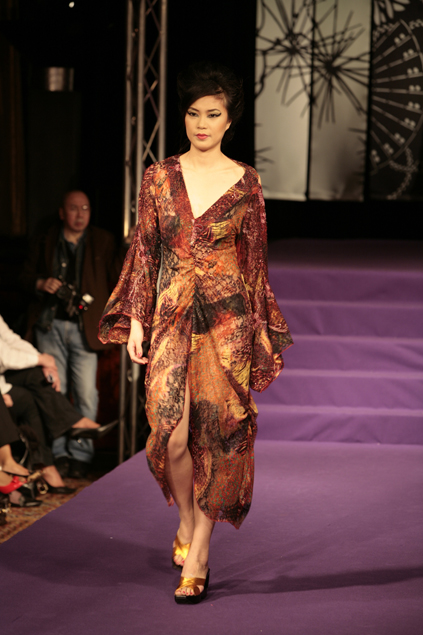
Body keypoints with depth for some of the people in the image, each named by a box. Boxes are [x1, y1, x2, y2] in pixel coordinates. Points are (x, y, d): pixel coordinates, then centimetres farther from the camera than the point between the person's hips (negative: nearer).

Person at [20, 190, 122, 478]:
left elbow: (118, 279, 7)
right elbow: (27, 276, 15)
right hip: (51, 326, 1)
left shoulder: (103, 242, 4)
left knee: (86, 393, -5)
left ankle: (80, 454, 6)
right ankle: (58, 452, 12)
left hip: (84, 327, -1)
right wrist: (42, 284, -7)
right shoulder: (45, 243, 7)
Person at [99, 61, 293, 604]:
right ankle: (186, 521, 23)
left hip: (228, 318, -1)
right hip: (172, 315, 1)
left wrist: (260, 329, 6)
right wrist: (136, 319, 1)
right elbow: (144, 250, 7)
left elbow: (254, 256, 7)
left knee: (216, 434, -2)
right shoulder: (159, 177, 5)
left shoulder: (245, 182, 3)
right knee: (173, 434, -6)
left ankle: (197, 555, 7)